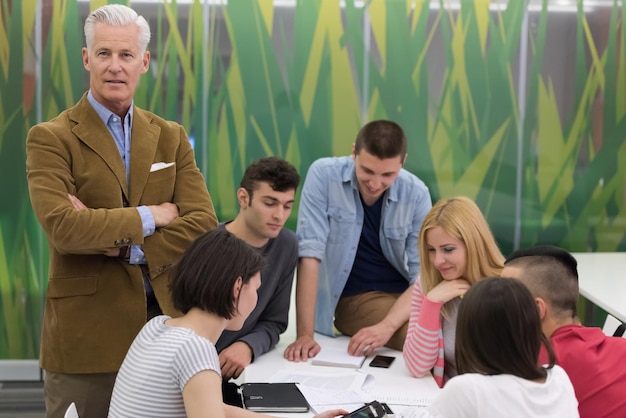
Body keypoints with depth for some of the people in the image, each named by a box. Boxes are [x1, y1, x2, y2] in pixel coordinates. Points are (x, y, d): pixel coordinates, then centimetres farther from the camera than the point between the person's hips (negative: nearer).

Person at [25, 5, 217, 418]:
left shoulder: (171, 137, 10)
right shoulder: (50, 139, -3)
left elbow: (204, 226, -1)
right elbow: (61, 227, -18)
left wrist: (121, 244, -13)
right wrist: (151, 216, -11)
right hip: (87, 335, -4)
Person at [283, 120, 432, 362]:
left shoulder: (416, 194, -8)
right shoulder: (324, 175, -13)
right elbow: (310, 253, -17)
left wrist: (386, 326, -26)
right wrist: (305, 335, -24)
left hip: (407, 295, 4)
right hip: (356, 299, -3)